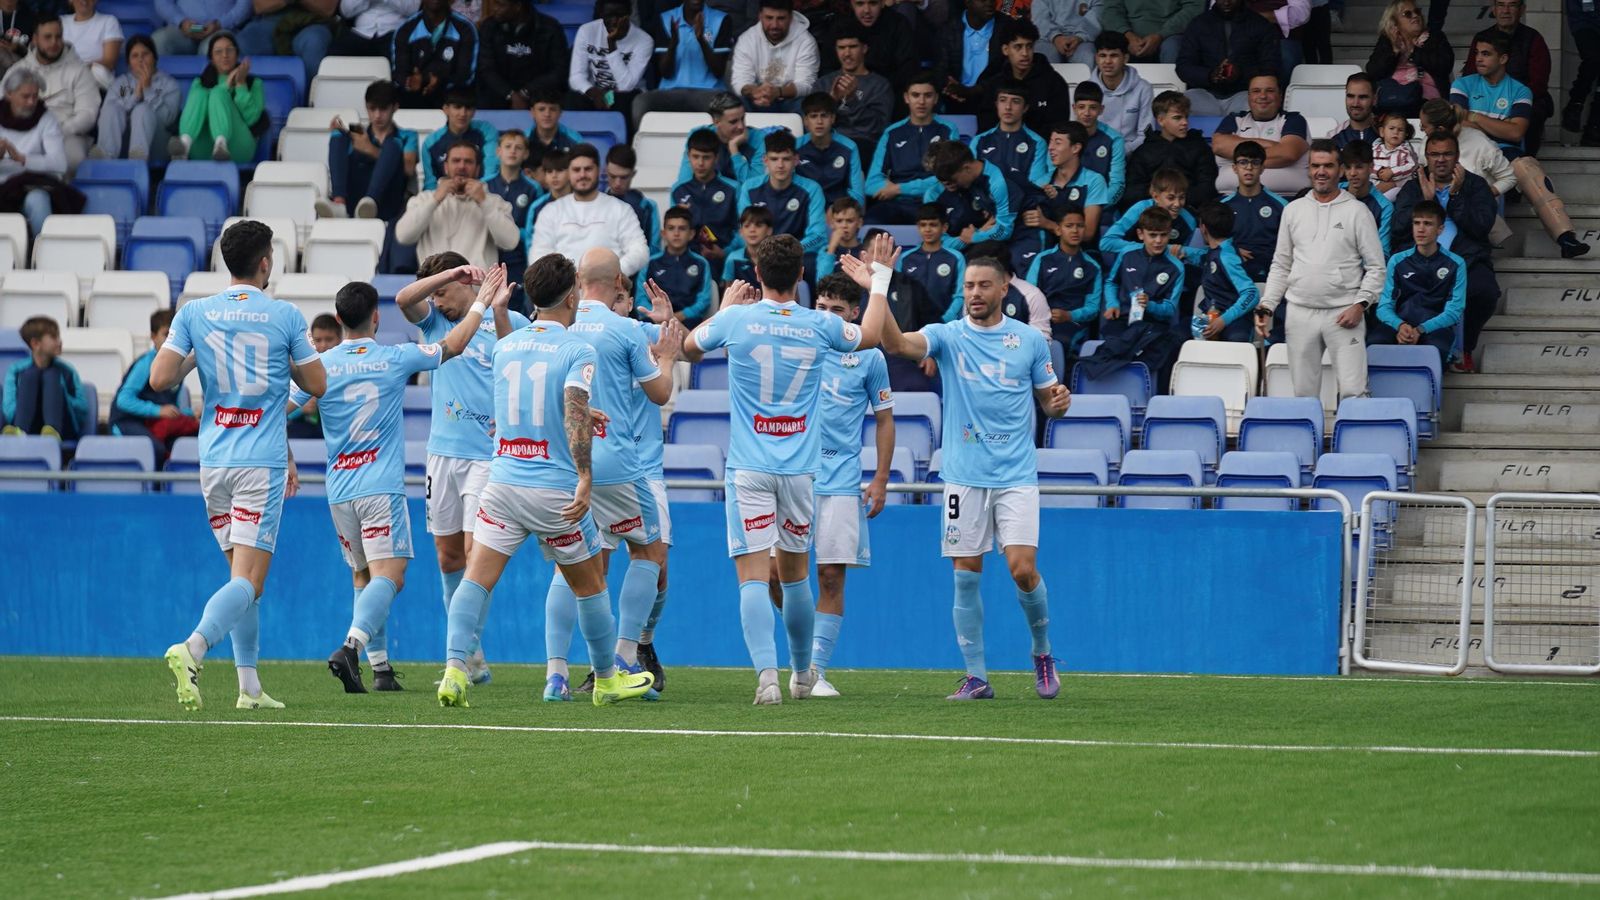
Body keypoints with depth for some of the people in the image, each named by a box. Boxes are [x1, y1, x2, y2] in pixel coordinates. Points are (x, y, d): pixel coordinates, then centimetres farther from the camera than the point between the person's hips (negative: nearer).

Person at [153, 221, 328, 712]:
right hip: (263, 462, -4)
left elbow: (159, 379, -2)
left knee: (241, 574, 15)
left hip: (214, 462, 4)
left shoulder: (194, 313, 3)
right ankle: (193, 648, -34)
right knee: (248, 579, -9)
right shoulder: (285, 316, -3)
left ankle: (250, 687, 13)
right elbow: (317, 384, 5)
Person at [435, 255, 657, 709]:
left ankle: (455, 669, -20)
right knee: (590, 584, 15)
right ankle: (607, 679, 27)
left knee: (476, 579, -2)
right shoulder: (577, 350, -8)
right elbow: (575, 414, -23)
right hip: (556, 489, -3)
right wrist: (585, 479, -28)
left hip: (503, 481, 3)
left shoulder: (505, 346, 10)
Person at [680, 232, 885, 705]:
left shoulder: (736, 320, -6)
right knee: (794, 573, 17)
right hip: (800, 470, 2)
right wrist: (879, 282, 36)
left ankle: (766, 674, -22)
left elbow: (690, 348, 16)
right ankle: (802, 673, 31)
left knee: (753, 576, -7)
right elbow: (870, 336, 23)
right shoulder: (821, 326, 0)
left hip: (749, 469, -2)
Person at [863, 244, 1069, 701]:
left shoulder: (1030, 339, 4)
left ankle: (1042, 652, 14)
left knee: (1023, 569, -11)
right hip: (964, 477, 1)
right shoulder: (948, 336, 1)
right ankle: (976, 676, 9)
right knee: (966, 576, 0)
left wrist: (1059, 402, -11)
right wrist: (877, 291, -31)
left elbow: (1048, 400, 13)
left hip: (1016, 476, -1)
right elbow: (896, 343, -18)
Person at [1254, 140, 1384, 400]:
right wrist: (1266, 307, 6)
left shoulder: (1356, 211, 2)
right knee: (1304, 393, 3)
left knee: (1353, 392, -12)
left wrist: (1360, 304, -11)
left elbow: (1376, 267, 2)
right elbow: (1280, 266, 17)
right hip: (1300, 314, 3)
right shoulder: (1293, 210, 12)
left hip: (1343, 314, -3)